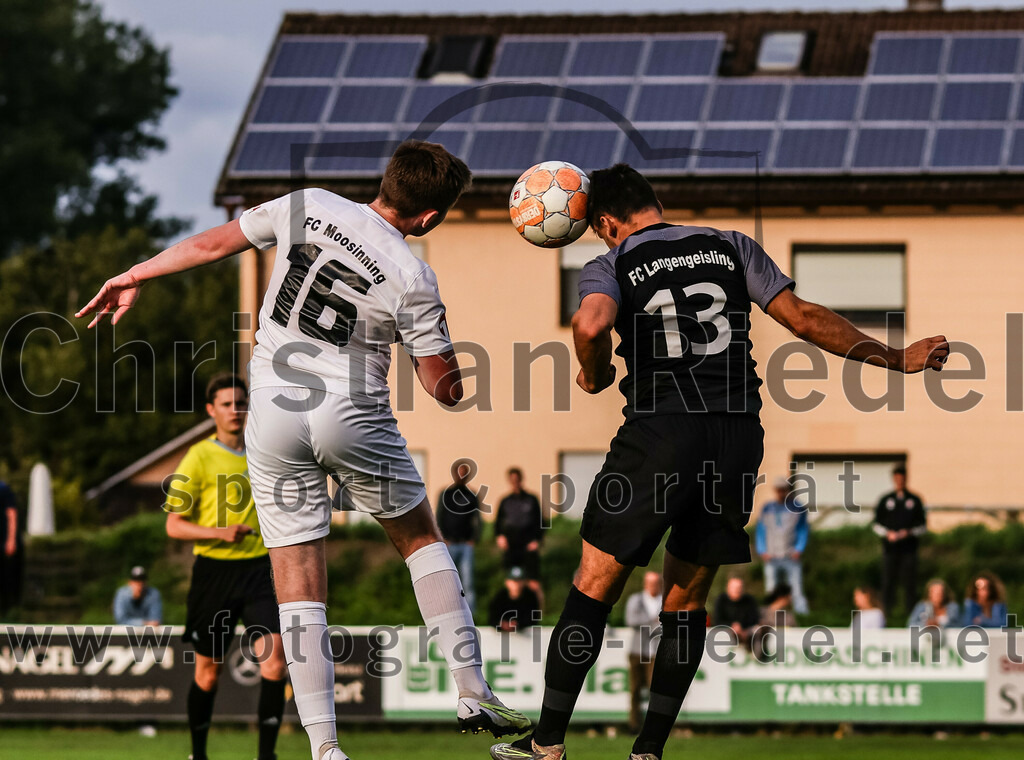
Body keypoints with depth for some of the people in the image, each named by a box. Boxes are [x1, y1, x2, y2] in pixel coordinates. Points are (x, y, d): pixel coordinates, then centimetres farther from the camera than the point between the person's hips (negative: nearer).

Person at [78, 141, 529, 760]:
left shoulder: (309, 207, -1)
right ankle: (473, 694, 17)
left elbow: (213, 244, 7)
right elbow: (448, 390, -4)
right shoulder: (413, 279, -8)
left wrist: (134, 278, 21)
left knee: (299, 585, 3)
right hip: (355, 418, -2)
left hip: (274, 418, 2)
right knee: (421, 539, 21)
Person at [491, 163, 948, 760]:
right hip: (739, 434, 3)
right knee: (687, 602, 15)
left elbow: (591, 325, -16)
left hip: (662, 431, -3)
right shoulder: (732, 247, 16)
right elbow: (803, 317, 10)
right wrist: (896, 358, 13)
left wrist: (595, 376, 4)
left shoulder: (610, 267, 7)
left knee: (595, 585, 6)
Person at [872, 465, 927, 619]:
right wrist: (887, 533, -8)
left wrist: (909, 532, -10)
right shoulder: (885, 500, 9)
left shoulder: (915, 500, 7)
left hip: (909, 547, -1)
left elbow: (923, 526, 7)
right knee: (888, 582, -1)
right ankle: (887, 612, 5)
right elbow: (877, 525, 11)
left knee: (909, 583, -2)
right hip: (890, 548, 1)